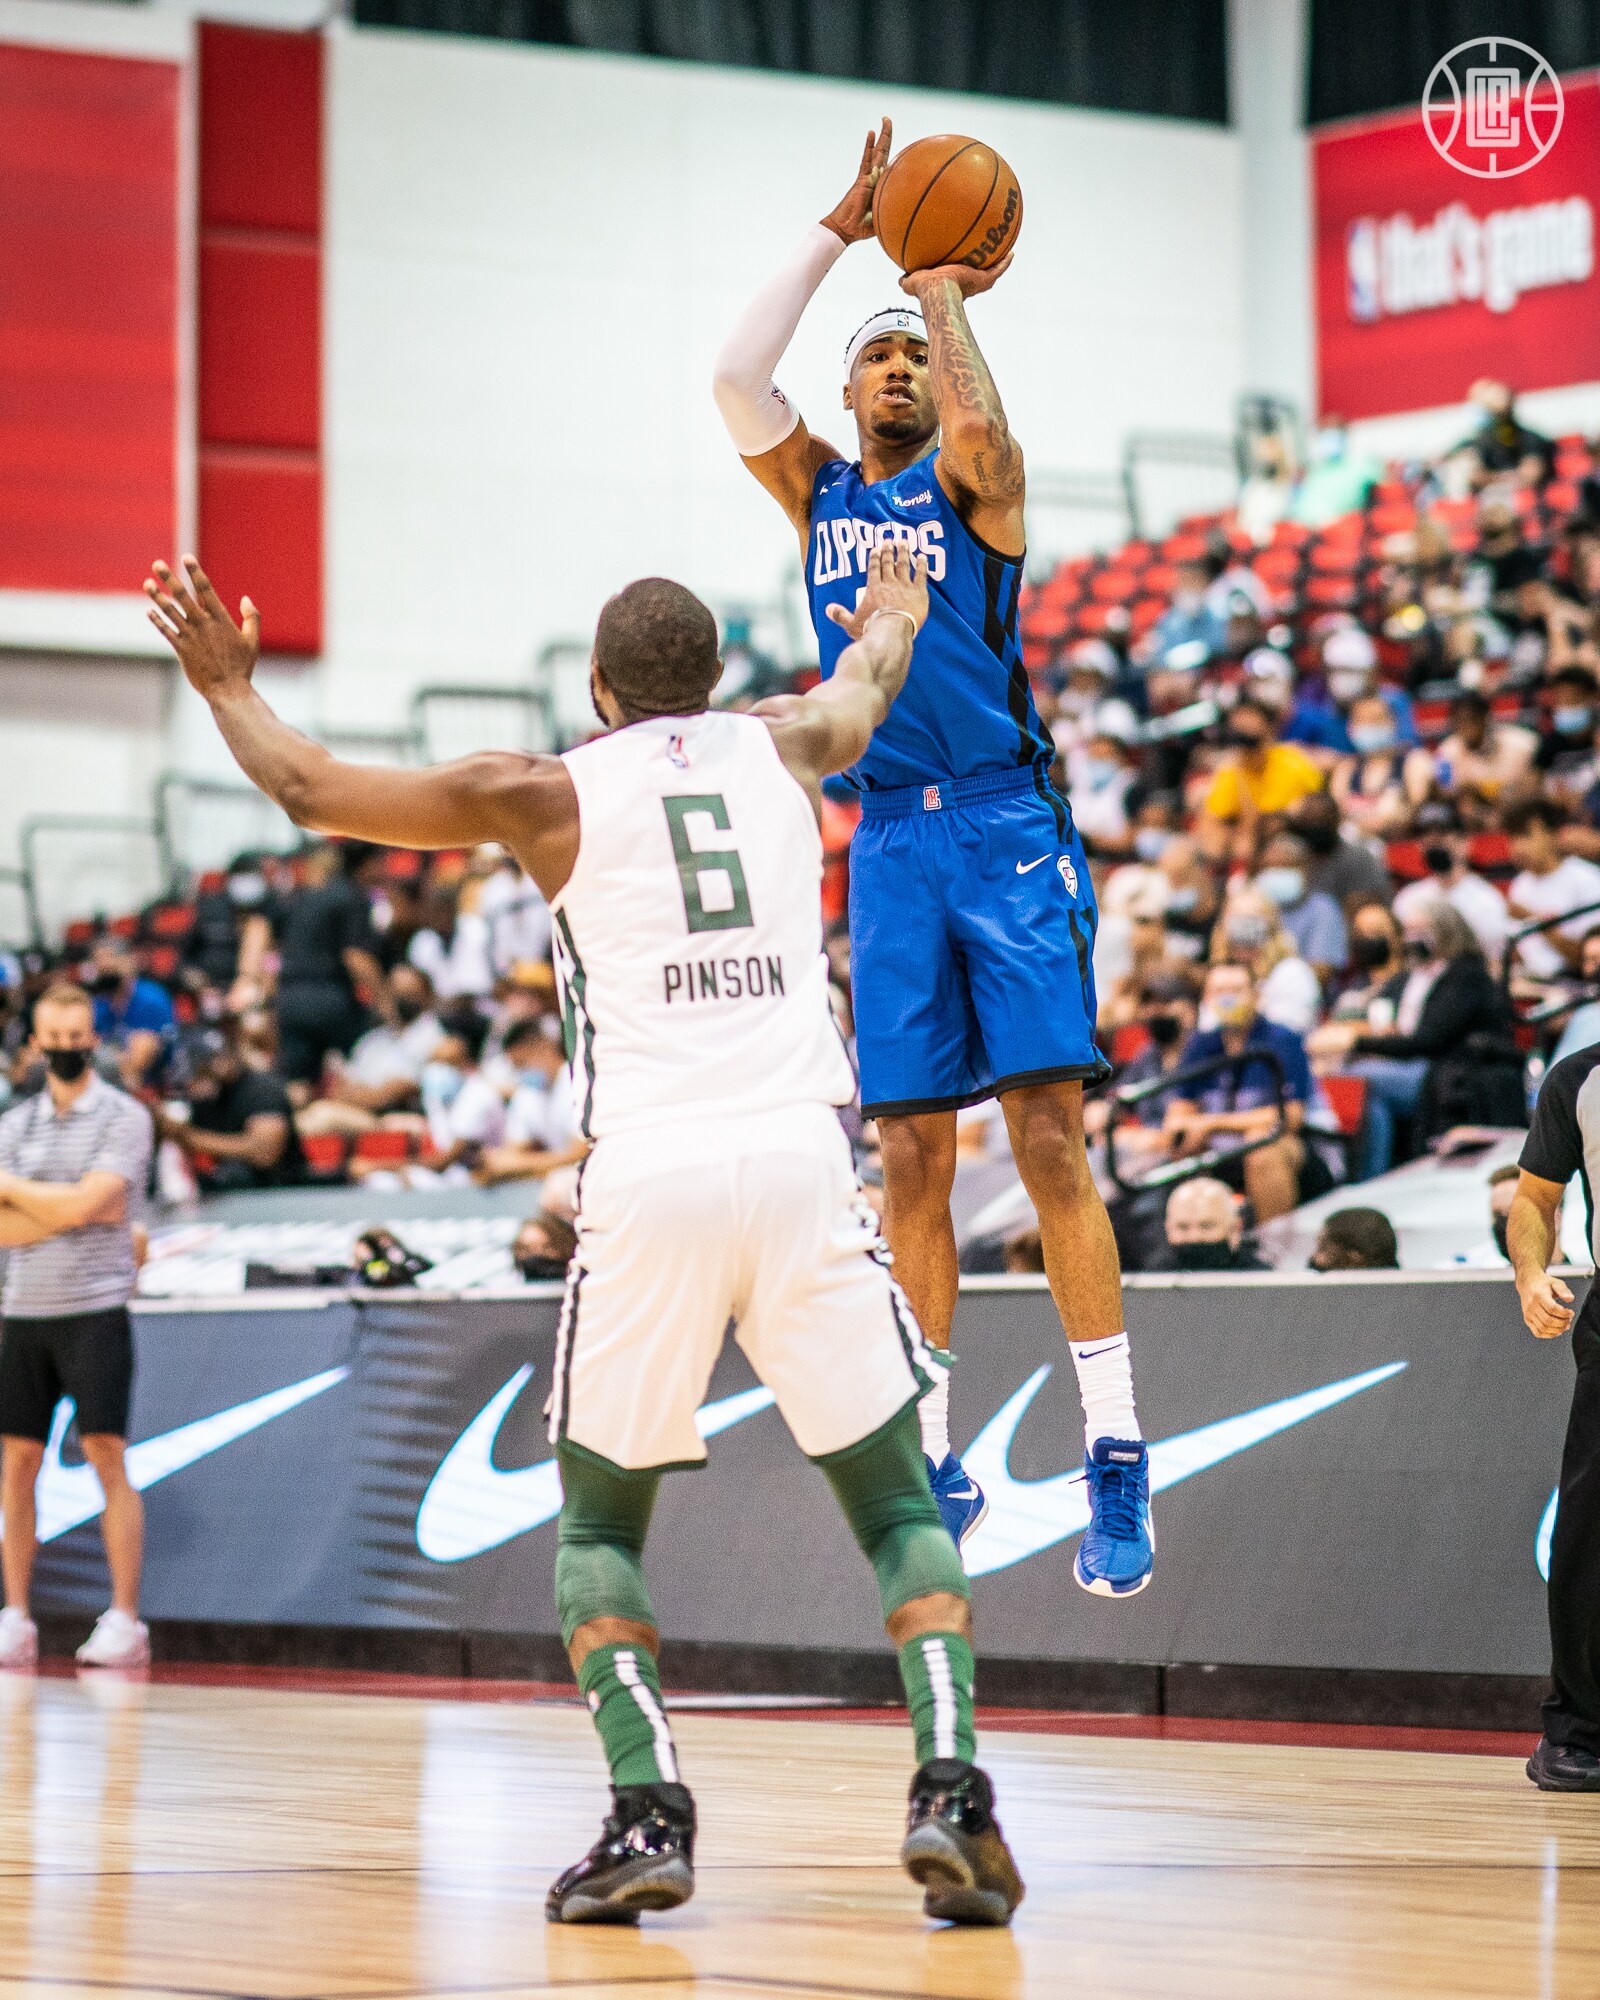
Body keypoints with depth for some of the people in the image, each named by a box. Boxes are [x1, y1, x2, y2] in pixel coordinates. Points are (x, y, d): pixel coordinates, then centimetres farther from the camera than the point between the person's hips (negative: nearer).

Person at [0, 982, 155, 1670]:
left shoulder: (125, 1116, -2)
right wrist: (77, 1210, -9)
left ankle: (124, 1621, -6)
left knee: (107, 1459, -7)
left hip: (95, 1310, -5)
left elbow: (88, 1200, -15)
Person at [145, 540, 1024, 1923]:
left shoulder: (546, 794, 8)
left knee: (599, 1524, 14)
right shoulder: (785, 745, 15)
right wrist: (894, 615, 64)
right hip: (801, 1161, 1)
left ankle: (648, 1809, -5)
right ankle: (952, 1786, -10)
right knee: (898, 1506, 11)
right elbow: (870, 677, 41)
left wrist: (229, 688, 36)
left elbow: (310, 790, 18)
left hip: (647, 1178, -1)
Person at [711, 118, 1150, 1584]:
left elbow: (980, 430, -18)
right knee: (912, 1156, 3)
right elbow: (738, 378, 2)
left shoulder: (969, 483, 6)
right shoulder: (818, 495, 17)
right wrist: (839, 235, 2)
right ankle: (935, 1464, 9)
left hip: (1004, 823, -4)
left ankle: (1117, 1463, -11)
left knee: (1050, 1136, -10)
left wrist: (946, 298, -5)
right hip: (890, 841, 4)